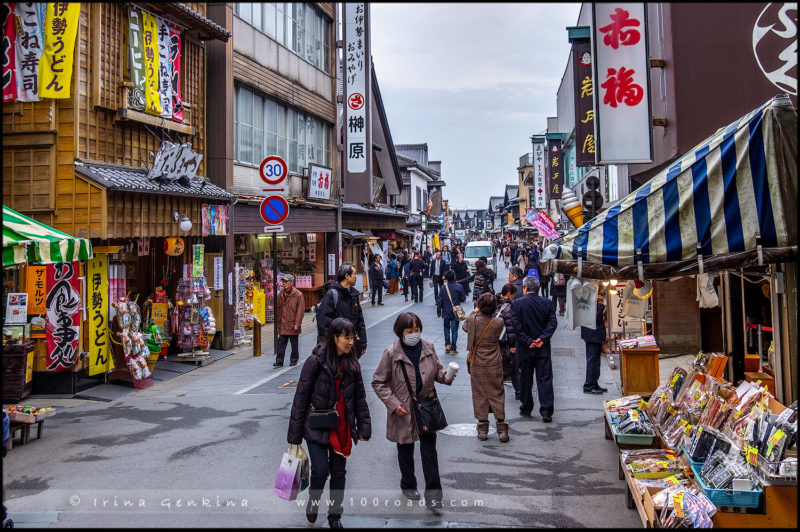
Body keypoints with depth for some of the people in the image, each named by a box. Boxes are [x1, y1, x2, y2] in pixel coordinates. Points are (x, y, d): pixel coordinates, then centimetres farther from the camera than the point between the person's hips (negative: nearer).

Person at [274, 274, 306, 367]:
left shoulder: (298, 295, -8)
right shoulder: (281, 294, 7)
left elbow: (300, 310, -9)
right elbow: (277, 308, 13)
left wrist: (297, 324, -13)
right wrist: (278, 321, 9)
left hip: (293, 325, -4)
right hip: (283, 325, 4)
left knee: (294, 344, 9)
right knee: (281, 343, 2)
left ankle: (294, 360, 22)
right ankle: (279, 361, 5)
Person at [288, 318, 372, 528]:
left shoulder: (352, 364, 3)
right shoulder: (316, 361, -12)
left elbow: (360, 398, 10)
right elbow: (301, 397, -10)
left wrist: (364, 428, 5)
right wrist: (295, 434, -10)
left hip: (342, 428, 4)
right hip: (317, 426, -4)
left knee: (339, 472, 10)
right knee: (321, 470, -7)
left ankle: (335, 515, 28)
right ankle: (312, 502, 25)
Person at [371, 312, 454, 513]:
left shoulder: (428, 348, -4)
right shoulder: (391, 353, -14)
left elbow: (437, 369, 13)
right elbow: (378, 382, -8)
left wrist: (443, 376, -11)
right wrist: (393, 403, -15)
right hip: (403, 409, -2)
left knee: (429, 447, -1)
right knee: (405, 449, 15)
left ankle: (433, 493, 6)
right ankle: (408, 485, 37)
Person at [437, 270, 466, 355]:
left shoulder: (443, 288, -7)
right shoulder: (459, 287, -10)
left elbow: (440, 301, -3)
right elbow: (463, 298, -2)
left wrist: (439, 312, 7)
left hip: (446, 313, 1)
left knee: (446, 328, 19)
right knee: (454, 330, 5)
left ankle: (447, 345, 9)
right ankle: (453, 349, 6)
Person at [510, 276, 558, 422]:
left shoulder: (517, 304, -6)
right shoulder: (546, 303, 1)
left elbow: (517, 326, -12)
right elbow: (553, 322, -4)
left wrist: (528, 341, -9)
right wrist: (542, 339, -8)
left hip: (525, 349, -1)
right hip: (543, 348, 1)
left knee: (526, 379, 11)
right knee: (545, 379, 2)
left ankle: (526, 409, 21)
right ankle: (546, 412, -2)